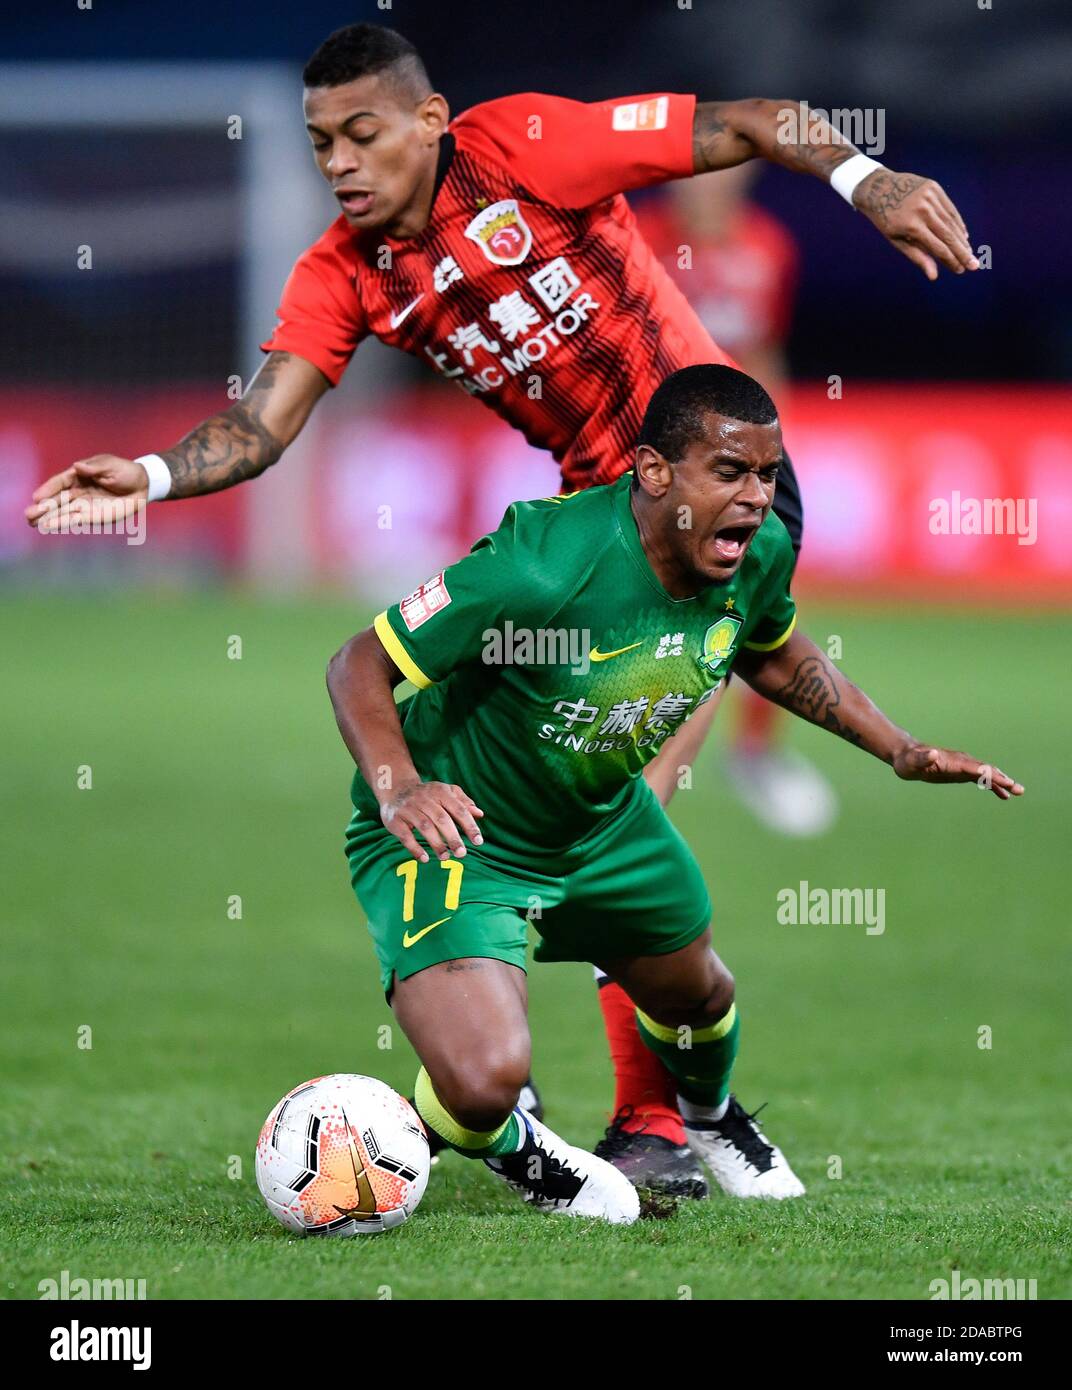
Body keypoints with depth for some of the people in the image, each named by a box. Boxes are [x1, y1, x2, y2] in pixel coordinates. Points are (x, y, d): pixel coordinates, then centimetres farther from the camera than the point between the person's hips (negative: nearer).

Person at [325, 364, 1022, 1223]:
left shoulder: (761, 554, -14)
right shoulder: (542, 566, -37)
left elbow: (774, 656, 12)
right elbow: (359, 666, -28)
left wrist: (899, 750, 6)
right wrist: (397, 790, -45)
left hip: (605, 823, 7)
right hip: (452, 834, -7)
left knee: (696, 993, 29)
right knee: (485, 1079, -27)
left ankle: (709, 1112, 67)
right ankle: (509, 1147, 12)